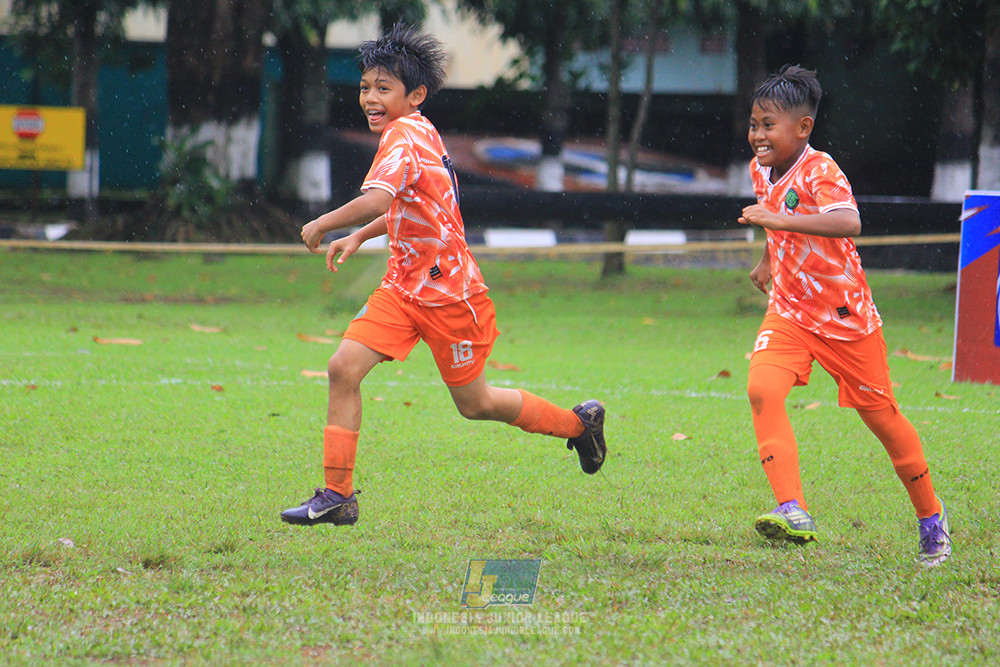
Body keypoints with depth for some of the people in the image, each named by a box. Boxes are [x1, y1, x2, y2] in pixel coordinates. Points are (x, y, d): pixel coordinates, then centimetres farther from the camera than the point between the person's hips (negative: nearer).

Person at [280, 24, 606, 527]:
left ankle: (579, 423, 30)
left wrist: (322, 225, -24)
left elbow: (375, 201, -39)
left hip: (449, 294, -9)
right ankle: (337, 495, -6)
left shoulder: (403, 137, -21)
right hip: (404, 286, 9)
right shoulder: (420, 134, 9)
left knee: (474, 404, 8)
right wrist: (358, 238, 19)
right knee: (344, 367, -8)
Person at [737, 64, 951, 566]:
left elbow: (849, 223, -42)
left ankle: (931, 515, 27)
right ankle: (793, 512, -29)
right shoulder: (762, 169, 2)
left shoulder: (820, 171, -22)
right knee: (762, 390, -22)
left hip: (845, 315, -6)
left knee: (880, 414, 6)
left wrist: (780, 220, -47)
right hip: (788, 311, 6)